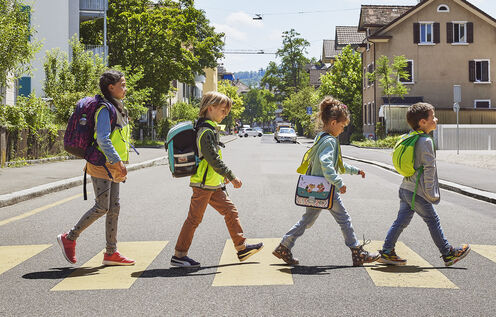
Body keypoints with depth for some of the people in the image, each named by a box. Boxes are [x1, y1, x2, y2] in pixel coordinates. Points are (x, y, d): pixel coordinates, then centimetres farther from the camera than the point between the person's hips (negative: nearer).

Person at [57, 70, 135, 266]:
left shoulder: (117, 109, 17)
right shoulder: (105, 109, -14)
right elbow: (102, 139, -23)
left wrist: (120, 167, 19)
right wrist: (118, 161, -25)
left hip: (112, 167, 10)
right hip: (101, 165, -10)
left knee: (114, 208, 7)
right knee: (102, 207, -10)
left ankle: (111, 253, 11)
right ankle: (69, 238, 4)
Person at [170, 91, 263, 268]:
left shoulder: (209, 128, 15)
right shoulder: (206, 131, -18)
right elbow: (214, 159, -21)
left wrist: (224, 175, 22)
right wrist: (231, 177, -17)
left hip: (212, 184, 10)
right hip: (203, 183, -10)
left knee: (230, 211, 11)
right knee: (194, 218, -3)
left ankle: (242, 248, 15)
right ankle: (179, 255, 4)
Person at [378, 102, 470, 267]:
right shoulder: (426, 141, -16)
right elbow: (429, 167, -19)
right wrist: (429, 191, -13)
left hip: (405, 188, 8)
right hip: (417, 192, -8)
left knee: (401, 221, 10)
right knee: (433, 221, 3)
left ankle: (387, 252, 10)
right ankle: (448, 254, 14)